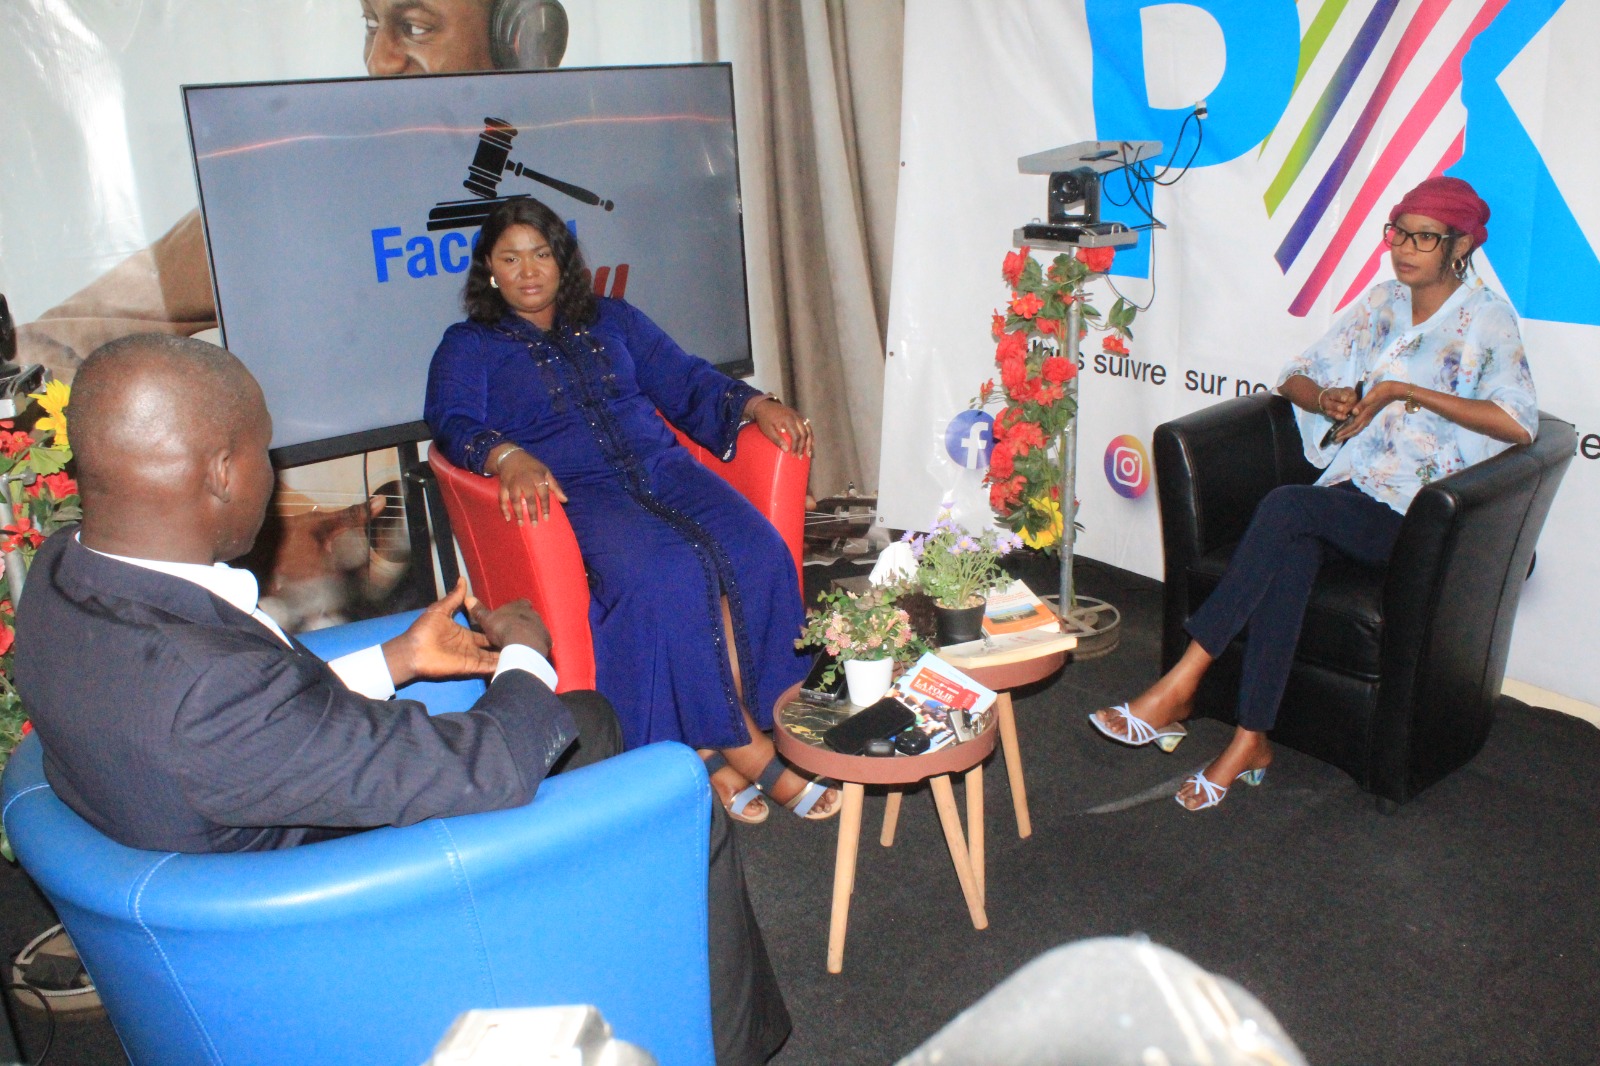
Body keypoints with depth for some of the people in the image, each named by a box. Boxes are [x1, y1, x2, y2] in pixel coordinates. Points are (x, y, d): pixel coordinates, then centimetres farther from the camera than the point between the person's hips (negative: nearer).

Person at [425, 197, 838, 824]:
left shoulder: (611, 320, 25)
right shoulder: (469, 346, 14)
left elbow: (685, 380, 19)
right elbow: (454, 424, -4)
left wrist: (754, 405, -2)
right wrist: (510, 459, -27)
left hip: (661, 467, 4)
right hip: (571, 491, -4)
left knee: (758, 554, -26)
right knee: (669, 577, -34)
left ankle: (715, 748, -23)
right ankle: (752, 751, -23)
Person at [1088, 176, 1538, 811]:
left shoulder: (1485, 318, -1)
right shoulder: (1381, 302, 16)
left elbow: (1519, 425, -17)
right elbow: (1294, 377, 18)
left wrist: (1404, 390, -15)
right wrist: (1326, 398, -6)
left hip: (1419, 518, -4)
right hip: (1350, 493, 5)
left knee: (1286, 505, -32)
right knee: (1289, 554, -31)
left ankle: (1180, 685, -30)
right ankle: (1251, 742, -29)